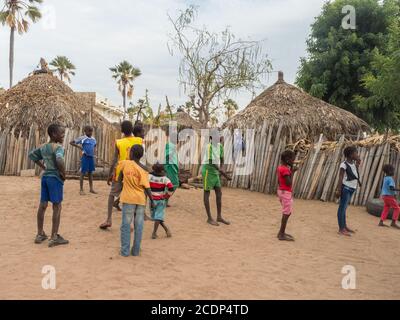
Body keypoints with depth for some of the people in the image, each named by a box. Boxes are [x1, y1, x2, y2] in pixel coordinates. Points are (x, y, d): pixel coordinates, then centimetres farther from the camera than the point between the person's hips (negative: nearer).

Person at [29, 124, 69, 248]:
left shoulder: (43, 147, 10)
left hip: (45, 177, 8)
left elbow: (32, 155, 23)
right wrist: (63, 173, -19)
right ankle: (54, 237, 1)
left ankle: (40, 234, 22)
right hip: (55, 178, -8)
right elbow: (59, 160, -34)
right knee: (57, 206, -2)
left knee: (42, 205, 13)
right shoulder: (58, 147, -16)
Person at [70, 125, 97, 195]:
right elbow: (71, 142, -5)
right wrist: (79, 146, -13)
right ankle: (81, 189, 5)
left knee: (90, 172, 13)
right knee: (83, 173, -1)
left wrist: (94, 154, 8)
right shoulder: (82, 138, -8)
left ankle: (91, 189, 20)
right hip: (85, 157, -6)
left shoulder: (93, 139, 9)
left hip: (91, 157, 6)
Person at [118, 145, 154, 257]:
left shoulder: (124, 163, -3)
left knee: (126, 225, 6)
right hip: (141, 199, 1)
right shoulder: (143, 171, -5)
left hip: (128, 199, -1)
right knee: (138, 226, 7)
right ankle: (136, 250, 14)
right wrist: (152, 201, -2)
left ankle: (125, 251, 7)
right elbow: (147, 187, -9)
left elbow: (119, 179, 9)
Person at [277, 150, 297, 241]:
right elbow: (289, 183, -23)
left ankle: (281, 232, 23)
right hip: (286, 193, -10)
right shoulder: (285, 169, -20)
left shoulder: (280, 167, 9)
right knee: (286, 213, -3)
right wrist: (292, 172, -17)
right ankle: (282, 235, 2)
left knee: (287, 212, 17)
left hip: (282, 191, 10)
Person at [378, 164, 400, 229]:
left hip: (384, 195, 9)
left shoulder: (385, 178, 12)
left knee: (386, 209, 10)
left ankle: (381, 222, 7)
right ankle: (393, 222, -1)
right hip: (389, 196, -9)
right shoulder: (390, 179, -15)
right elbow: (391, 188, -25)